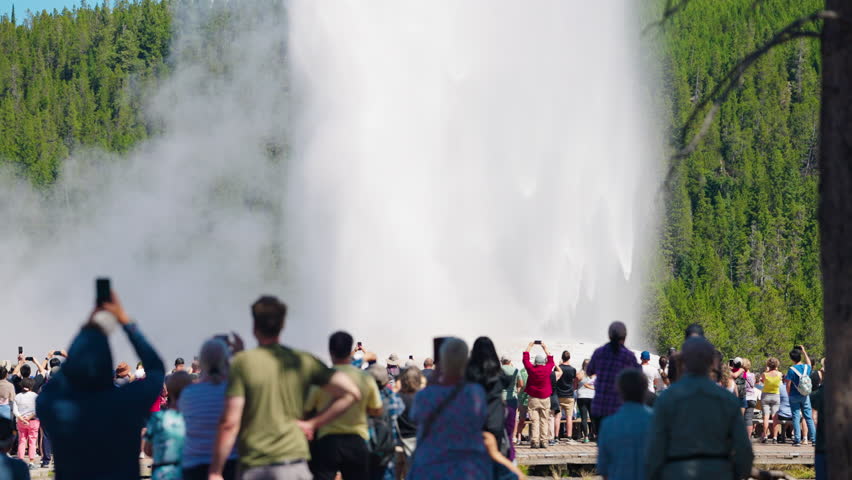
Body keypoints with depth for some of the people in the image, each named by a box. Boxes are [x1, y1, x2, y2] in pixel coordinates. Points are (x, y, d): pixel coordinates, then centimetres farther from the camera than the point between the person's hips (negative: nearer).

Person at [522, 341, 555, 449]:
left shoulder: (531, 369, -7)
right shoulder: (547, 369, -5)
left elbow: (525, 359, 9)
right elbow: (551, 361, 17)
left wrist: (529, 346, 21)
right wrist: (545, 349, 26)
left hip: (533, 398, -1)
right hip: (545, 398, 1)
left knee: (534, 421, -1)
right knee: (544, 420, 5)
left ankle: (535, 441, -8)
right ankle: (543, 441, 1)